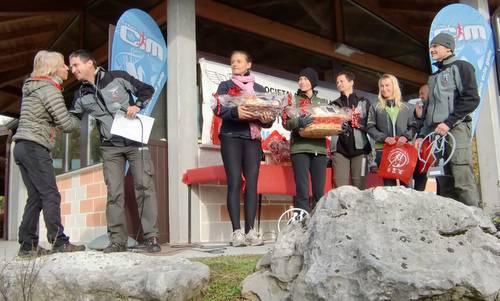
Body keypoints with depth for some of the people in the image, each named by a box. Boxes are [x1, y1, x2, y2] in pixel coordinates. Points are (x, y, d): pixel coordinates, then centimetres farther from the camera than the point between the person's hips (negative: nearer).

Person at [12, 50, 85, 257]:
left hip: (21, 146, 9)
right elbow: (65, 124, -11)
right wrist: (80, 120, 7)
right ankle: (59, 242, -10)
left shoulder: (31, 88, 20)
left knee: (35, 197, 8)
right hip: (34, 147, -9)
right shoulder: (49, 89, -8)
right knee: (51, 195, -9)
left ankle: (27, 245, 9)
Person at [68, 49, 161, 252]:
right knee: (114, 193, -1)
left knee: (144, 187, -6)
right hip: (110, 147, 3)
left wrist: (137, 106, -12)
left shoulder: (118, 77, -2)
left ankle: (151, 237, -1)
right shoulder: (81, 95, 8)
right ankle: (117, 240, 4)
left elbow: (147, 90, 3)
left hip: (135, 141, -3)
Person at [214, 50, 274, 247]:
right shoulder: (225, 86, 13)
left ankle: (250, 231, -5)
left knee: (252, 183, -6)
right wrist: (235, 112, -25)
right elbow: (219, 109, -5)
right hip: (231, 137, -2)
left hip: (252, 138, 2)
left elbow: (268, 116, 12)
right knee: (234, 183, -10)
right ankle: (237, 232, -11)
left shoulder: (259, 89, 19)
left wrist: (267, 119, -12)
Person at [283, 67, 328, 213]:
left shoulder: (323, 102, 20)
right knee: (302, 192, -9)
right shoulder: (293, 99, 11)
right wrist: (299, 122, -20)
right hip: (300, 148, -3)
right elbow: (286, 123, 0)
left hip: (319, 148, 3)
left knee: (319, 192, 0)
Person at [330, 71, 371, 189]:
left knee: (359, 186, -2)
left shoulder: (364, 102, 15)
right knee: (340, 187, -7)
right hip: (339, 149, 1)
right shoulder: (334, 105, 19)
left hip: (359, 148, -1)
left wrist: (358, 122, -9)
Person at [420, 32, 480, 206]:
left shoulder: (461, 67, 4)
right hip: (436, 132, 8)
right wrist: (423, 134, 19)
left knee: (463, 181, -15)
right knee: (445, 182, 4)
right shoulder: (434, 77, 27)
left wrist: (449, 122, -15)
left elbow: (471, 99, -8)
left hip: (456, 128, -7)